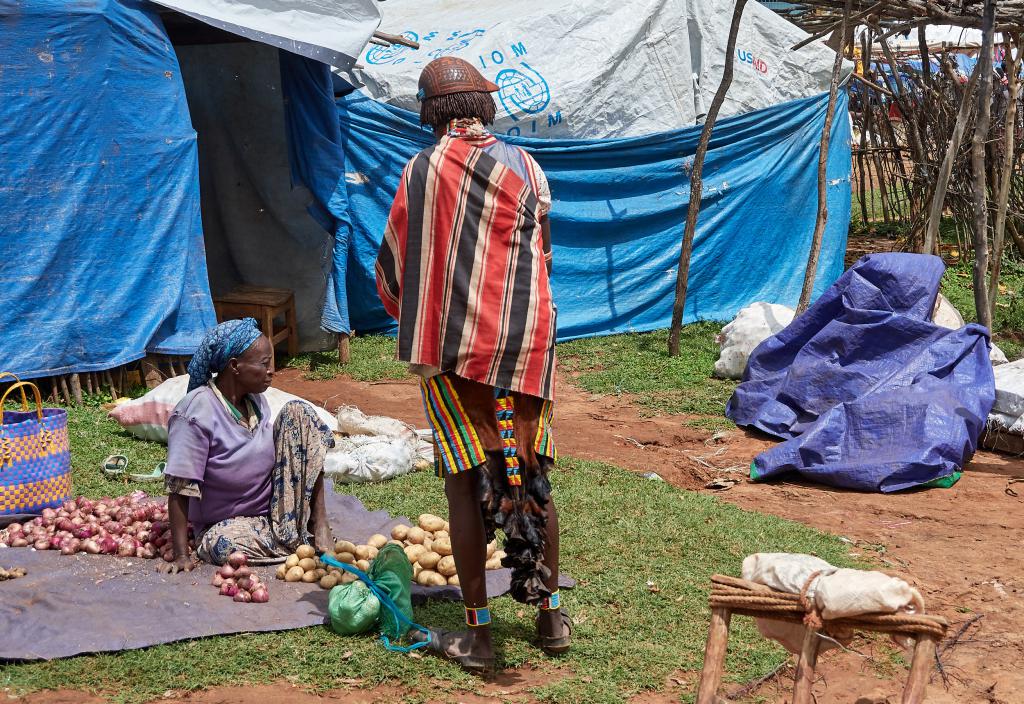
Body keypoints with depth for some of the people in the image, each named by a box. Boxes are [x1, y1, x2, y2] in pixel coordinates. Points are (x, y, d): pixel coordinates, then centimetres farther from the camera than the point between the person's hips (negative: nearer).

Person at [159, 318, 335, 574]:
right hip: (227, 524, -6)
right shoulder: (196, 412, -23)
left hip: (276, 509, 6)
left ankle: (319, 525, -11)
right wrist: (181, 556, -24)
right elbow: (180, 489, -22)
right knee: (221, 545, -40)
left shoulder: (256, 401, -1)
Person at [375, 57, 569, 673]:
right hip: (527, 343, 2)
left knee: (466, 482, 1)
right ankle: (550, 614, 21)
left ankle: (478, 633, 3)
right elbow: (543, 256, 11)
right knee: (532, 476, 12)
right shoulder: (524, 167, 3)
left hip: (453, 348, -2)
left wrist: (415, 323, 22)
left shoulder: (423, 172, -3)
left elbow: (394, 264, 3)